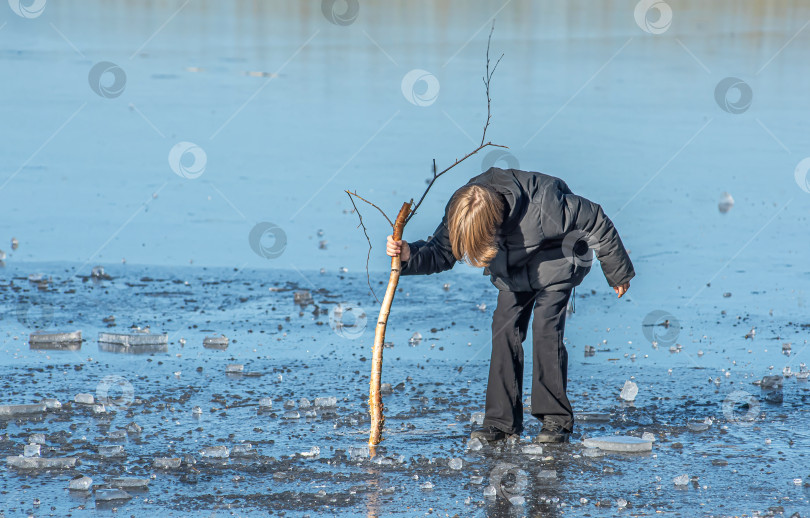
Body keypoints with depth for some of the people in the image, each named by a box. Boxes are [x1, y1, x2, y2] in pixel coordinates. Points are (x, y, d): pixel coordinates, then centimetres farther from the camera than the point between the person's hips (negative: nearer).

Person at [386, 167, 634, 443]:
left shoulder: (541, 204, -39)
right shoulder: (460, 211, -25)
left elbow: (596, 223, -24)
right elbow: (441, 253, -12)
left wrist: (618, 274, -10)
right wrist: (409, 255, -37)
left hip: (555, 259, -5)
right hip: (514, 267, 5)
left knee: (545, 327, -18)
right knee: (504, 329, -6)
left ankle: (557, 420, -11)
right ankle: (502, 420, 0)